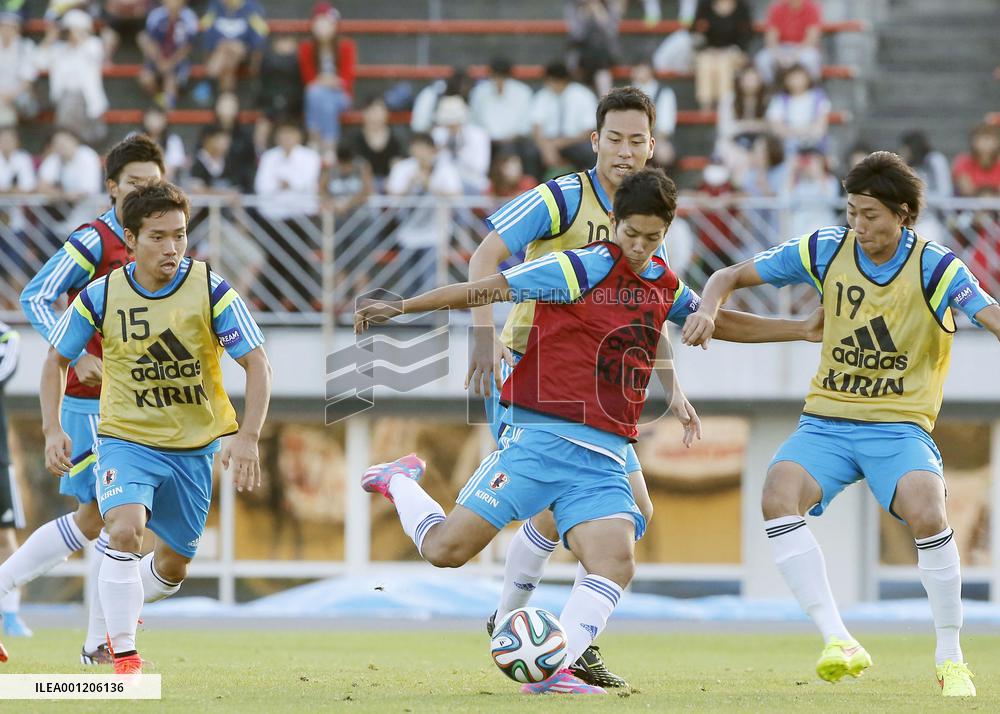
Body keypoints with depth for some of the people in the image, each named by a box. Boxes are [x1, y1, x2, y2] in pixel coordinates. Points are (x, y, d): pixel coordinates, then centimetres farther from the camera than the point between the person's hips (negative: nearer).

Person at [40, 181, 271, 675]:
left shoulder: (211, 291, -14)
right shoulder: (101, 296, -11)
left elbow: (257, 364, -11)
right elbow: (56, 359, 4)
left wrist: (247, 436, -24)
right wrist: (53, 430, -7)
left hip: (193, 448, 2)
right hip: (127, 439, -2)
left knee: (172, 566, 12)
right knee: (125, 529, -29)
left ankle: (118, 611, 47)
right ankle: (124, 657, -19)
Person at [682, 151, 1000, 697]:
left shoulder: (935, 268, -8)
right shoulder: (826, 250, 1)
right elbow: (731, 277, 8)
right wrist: (708, 309, -14)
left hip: (899, 425, -3)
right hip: (827, 420, 3)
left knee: (927, 514, -30)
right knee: (778, 496, -27)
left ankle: (950, 662, -10)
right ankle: (838, 644, -28)